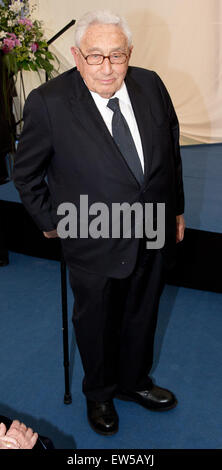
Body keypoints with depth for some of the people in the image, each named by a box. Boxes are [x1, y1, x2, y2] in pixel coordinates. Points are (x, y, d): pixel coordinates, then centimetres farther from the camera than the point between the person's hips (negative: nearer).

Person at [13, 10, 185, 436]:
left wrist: (176, 208, 13)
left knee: (142, 315, 22)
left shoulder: (150, 85, -3)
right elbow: (26, 173, -4)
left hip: (155, 236, 5)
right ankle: (99, 393, 47)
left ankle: (133, 381, 51)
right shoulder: (48, 102, -16)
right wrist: (49, 222, 1)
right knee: (97, 323, 17)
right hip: (95, 242, -4)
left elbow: (171, 149, 9)